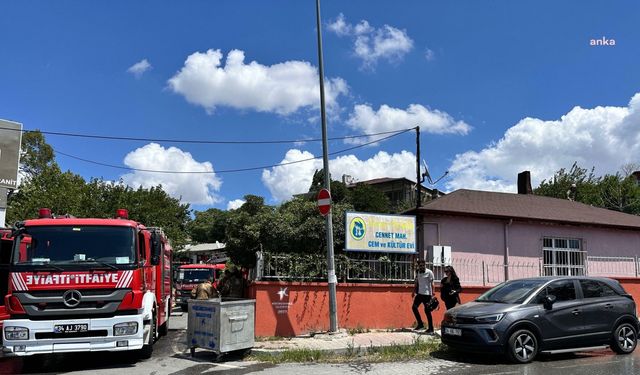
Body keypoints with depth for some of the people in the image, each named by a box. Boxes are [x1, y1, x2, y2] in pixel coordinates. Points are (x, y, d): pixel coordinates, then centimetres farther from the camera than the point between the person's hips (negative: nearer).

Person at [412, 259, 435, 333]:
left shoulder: (429, 272, -9)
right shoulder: (418, 272, 9)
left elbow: (432, 283, -11)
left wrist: (433, 293, -17)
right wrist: (414, 291, 14)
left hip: (427, 294, -7)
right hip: (419, 293, 7)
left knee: (427, 311, -4)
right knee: (414, 307, 3)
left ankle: (431, 328, 4)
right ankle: (420, 324, 15)